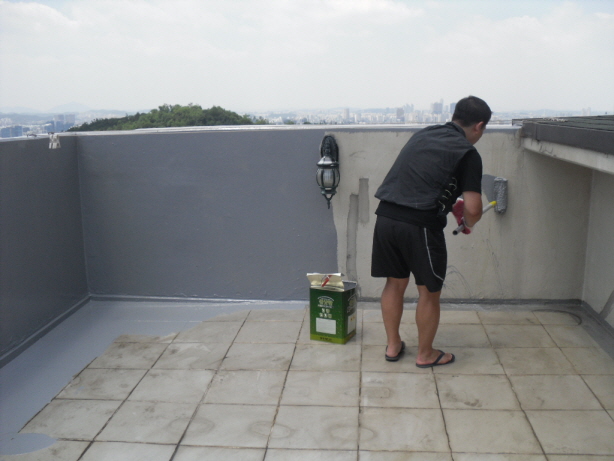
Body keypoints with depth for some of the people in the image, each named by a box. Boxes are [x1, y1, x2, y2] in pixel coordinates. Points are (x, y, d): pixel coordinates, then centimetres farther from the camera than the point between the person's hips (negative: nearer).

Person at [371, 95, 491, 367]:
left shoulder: (423, 135, 16)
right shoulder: (467, 154, -3)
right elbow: (473, 209, -10)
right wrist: (467, 223, 13)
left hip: (386, 216, 6)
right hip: (420, 225, -6)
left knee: (395, 283, 21)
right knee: (429, 292, 12)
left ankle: (393, 346, 34)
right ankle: (425, 355, 28)